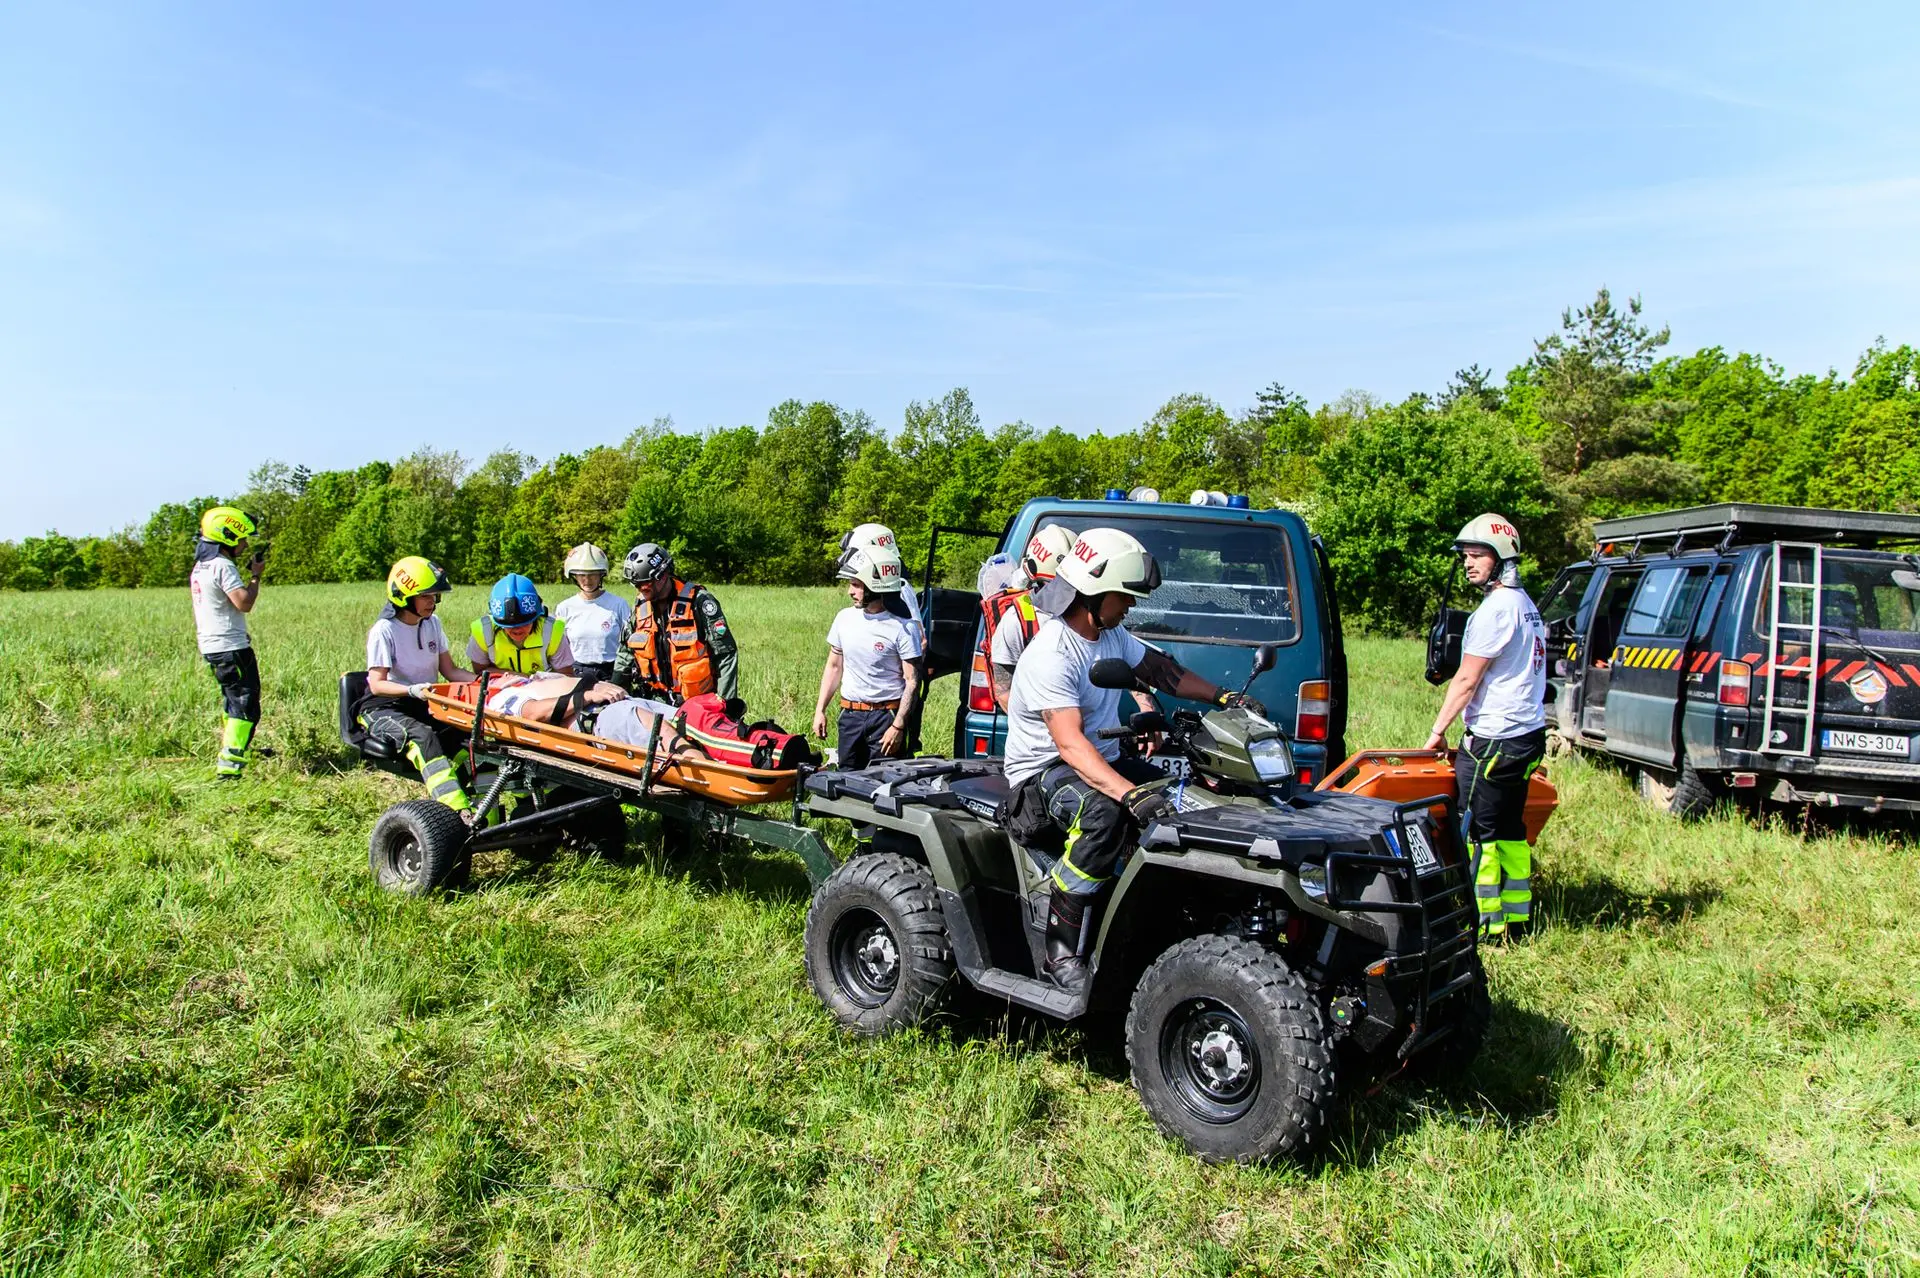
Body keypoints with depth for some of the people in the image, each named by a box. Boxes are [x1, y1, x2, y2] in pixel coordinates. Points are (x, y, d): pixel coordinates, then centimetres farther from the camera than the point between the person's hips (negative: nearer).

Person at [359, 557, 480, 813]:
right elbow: (377, 684, -16)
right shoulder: (384, 631, -10)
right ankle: (459, 810, -52)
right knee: (421, 735, -37)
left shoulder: (432, 624, 9)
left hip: (426, 704, 6)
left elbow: (449, 670, 8)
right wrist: (412, 691, -34)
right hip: (383, 708, -6)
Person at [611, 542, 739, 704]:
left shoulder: (698, 601, -14)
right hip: (658, 701, 5)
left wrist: (727, 702, -17)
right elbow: (625, 653, 18)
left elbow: (726, 653, -14)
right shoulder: (641, 607, 6)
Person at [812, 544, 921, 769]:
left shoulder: (902, 628, -12)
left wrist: (898, 726, -16)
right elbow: (834, 667, 14)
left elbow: (912, 682, -11)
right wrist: (820, 710, 9)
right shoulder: (845, 618, 5)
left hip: (885, 716, -5)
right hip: (849, 715, 5)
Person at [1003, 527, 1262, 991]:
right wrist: (1130, 793, -46)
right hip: (1041, 772, -9)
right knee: (1104, 812, -39)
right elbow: (1070, 745, -34)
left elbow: (1159, 668, 20)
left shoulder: (1111, 634, 6)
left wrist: (1223, 697, 7)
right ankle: (1060, 949, -27)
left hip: (1103, 758, 9)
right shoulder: (1052, 654, -24)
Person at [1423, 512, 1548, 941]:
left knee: (1476, 832, -4)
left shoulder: (1496, 608, -15)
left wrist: (1438, 731, -6)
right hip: (1528, 733, 10)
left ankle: (1483, 923, 0)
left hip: (1495, 739, -10)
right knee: (1509, 829, 14)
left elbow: (1467, 680, -14)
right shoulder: (1526, 604, 16)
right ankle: (1516, 917, 19)